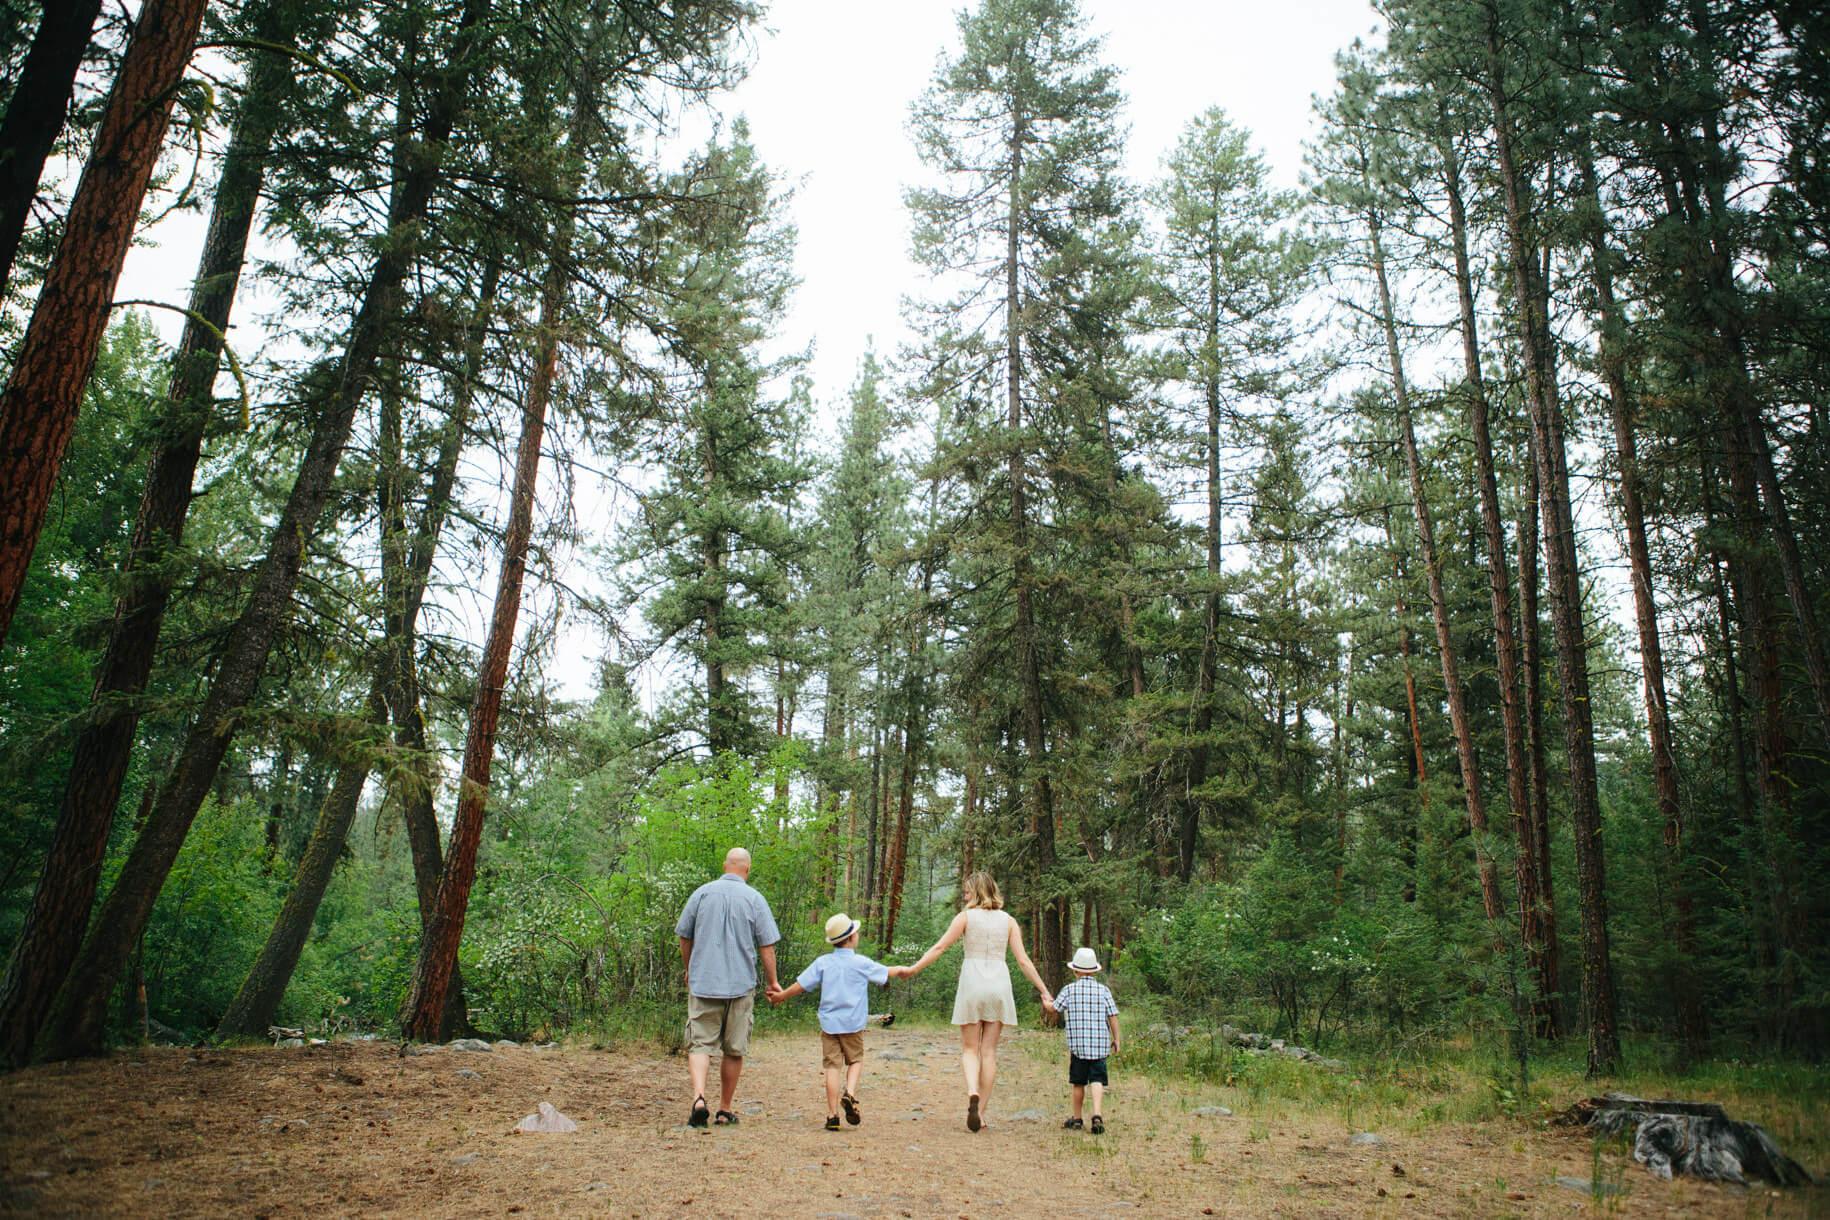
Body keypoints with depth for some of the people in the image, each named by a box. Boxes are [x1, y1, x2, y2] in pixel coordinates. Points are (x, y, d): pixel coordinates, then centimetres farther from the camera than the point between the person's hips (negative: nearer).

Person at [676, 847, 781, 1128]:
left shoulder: (702, 893, 2)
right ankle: (724, 1111, 16)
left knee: (700, 1044, 2)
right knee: (734, 1051, 10)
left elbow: (684, 937, 10)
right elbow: (766, 947, -2)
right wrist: (773, 982, 10)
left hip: (702, 982, 1)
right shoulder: (755, 900, -2)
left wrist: (689, 969, 26)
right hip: (741, 985, 0)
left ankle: (699, 1097, -20)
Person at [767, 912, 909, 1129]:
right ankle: (850, 1093, -9)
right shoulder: (861, 963, -3)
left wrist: (781, 996, 20)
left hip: (829, 1023, 2)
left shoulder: (822, 962, 1)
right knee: (855, 1060, 16)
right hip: (853, 1023, -1)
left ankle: (832, 1115, -1)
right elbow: (886, 972, 12)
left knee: (833, 1066, 3)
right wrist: (901, 970, 33)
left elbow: (801, 985, 3)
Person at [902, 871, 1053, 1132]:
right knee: (989, 1051, 9)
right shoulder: (1008, 921, 7)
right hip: (999, 983, 2)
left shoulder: (966, 917, 0)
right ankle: (981, 1111, 10)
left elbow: (940, 947, -3)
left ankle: (972, 1092, -21)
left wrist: (914, 968, 5)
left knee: (970, 1048, 6)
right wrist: (1044, 991, 8)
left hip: (972, 982, -2)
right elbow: (1023, 960, 4)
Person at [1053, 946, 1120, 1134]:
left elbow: (1054, 1008, 6)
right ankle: (1097, 1115, -20)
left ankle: (1077, 1119, 20)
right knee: (1097, 1080, -1)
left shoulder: (1069, 990, -1)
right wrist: (1116, 1039, 12)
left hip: (1078, 1045, 0)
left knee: (1079, 1083, 10)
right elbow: (1113, 1017, 3)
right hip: (1100, 1044, 0)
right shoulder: (1103, 990, 3)